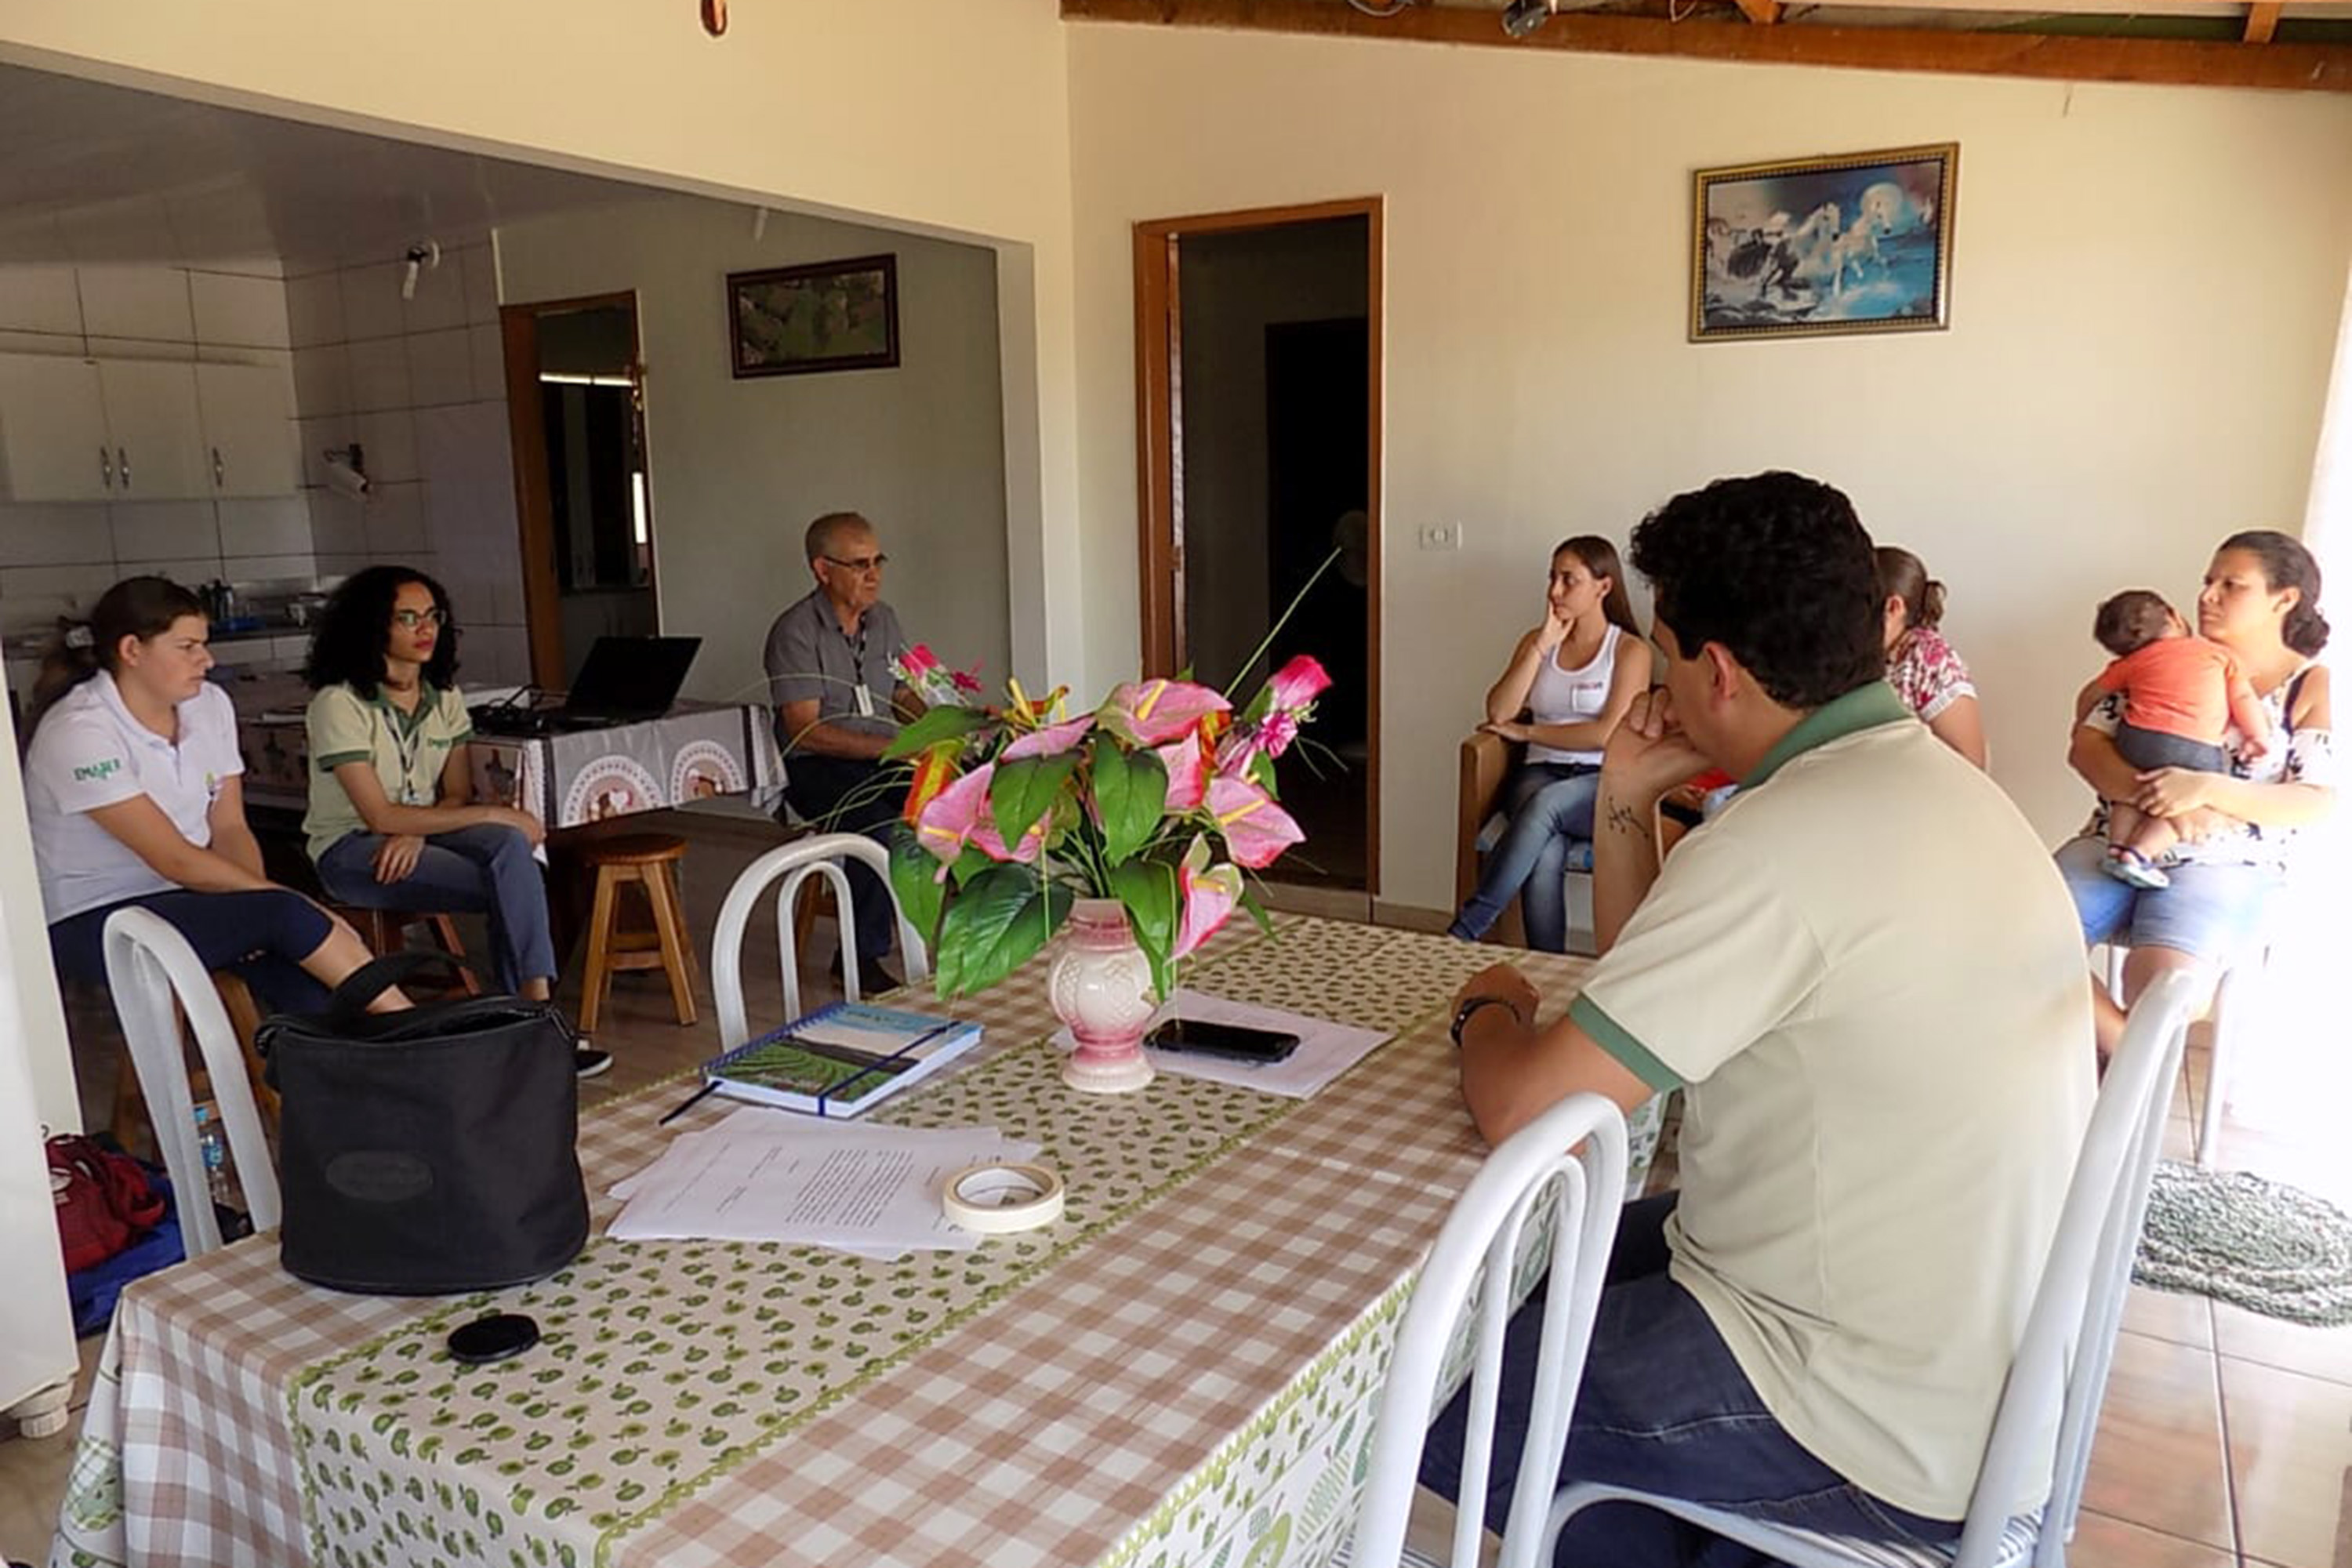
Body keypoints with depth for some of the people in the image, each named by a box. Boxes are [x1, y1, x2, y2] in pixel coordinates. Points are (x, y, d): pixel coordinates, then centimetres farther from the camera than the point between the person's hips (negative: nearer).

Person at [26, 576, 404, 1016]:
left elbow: (230, 828, 2)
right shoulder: (79, 732, -18)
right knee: (286, 913, -27)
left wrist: (261, 908, -16)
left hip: (189, 895, 6)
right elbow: (176, 861, -22)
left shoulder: (210, 705, 3)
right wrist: (285, 903, -23)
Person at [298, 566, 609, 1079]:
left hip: (421, 830, 5)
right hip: (350, 849, -5)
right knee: (512, 887, -27)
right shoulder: (338, 704, -13)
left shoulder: (445, 697, 7)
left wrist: (414, 833, -19)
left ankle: (532, 1012, -32)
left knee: (510, 845, -30)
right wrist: (494, 815, -22)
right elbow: (380, 816, -18)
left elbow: (457, 794, 4)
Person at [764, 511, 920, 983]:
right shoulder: (795, 632, -10)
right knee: (877, 825, -36)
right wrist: (889, 747, -24)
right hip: (816, 767, -6)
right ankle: (862, 958, -21)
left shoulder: (883, 619, 12)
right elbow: (806, 730, -17)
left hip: (883, 760, 6)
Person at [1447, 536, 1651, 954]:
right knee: (1545, 857, -33)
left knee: (1546, 804, -37)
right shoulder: (1537, 641, 17)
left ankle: (1466, 931, -38)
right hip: (1541, 774, 3)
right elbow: (1499, 712, 2)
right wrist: (1542, 646, -4)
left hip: (1604, 783, -2)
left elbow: (1610, 733, -9)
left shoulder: (1630, 650, 5)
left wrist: (1526, 732, -4)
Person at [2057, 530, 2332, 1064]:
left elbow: (2316, 801, -7)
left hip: (2223, 865, -3)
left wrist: (2207, 788, -22)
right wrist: (2156, 797, -18)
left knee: (2158, 990, -31)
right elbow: (2086, 746, 1)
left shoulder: (2310, 685, 4)